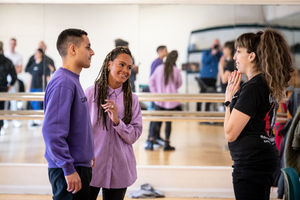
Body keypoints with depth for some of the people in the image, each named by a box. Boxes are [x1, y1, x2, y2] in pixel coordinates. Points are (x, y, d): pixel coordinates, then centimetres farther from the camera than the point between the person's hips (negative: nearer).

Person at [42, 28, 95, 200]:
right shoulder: (63, 83, -19)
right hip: (70, 172, -10)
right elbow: (52, 131, -25)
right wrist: (69, 169, -23)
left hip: (81, 166, 10)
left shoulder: (73, 81, 13)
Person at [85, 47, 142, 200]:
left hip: (119, 170, 3)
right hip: (91, 166, -2)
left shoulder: (131, 99, 4)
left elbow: (134, 136, -1)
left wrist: (117, 121, -17)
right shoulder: (91, 93, -5)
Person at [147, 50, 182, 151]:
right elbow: (179, 83, 8)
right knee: (169, 122, 7)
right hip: (171, 100, -1)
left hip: (159, 100, 1)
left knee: (157, 121, 7)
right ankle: (166, 144, 9)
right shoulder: (176, 70, -7)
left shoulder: (159, 68, -5)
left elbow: (151, 81, 0)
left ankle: (151, 143, 3)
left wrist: (155, 92, 9)